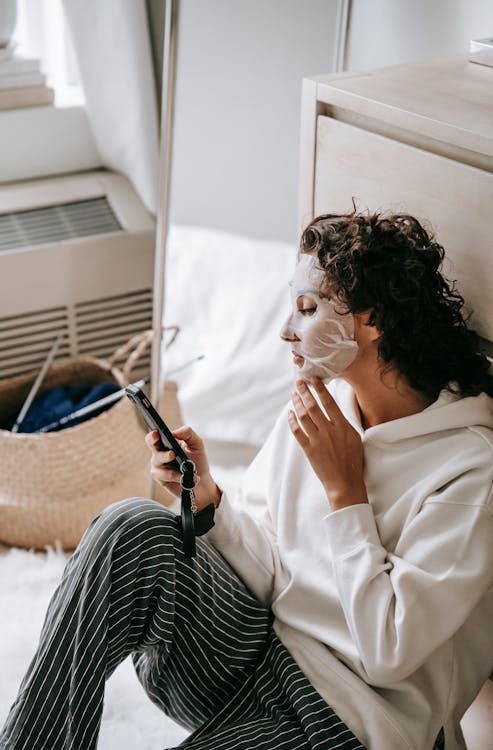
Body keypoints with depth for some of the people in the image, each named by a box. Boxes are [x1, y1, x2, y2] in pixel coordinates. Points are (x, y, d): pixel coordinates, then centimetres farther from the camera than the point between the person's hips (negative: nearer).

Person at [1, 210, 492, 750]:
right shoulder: (319, 404, 4)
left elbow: (389, 653, -19)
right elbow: (267, 570, 7)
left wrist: (345, 490, -17)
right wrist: (205, 494, -11)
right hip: (256, 641, 6)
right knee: (135, 528, -20)